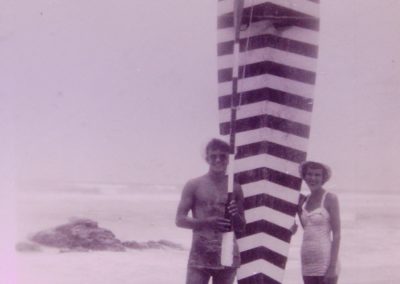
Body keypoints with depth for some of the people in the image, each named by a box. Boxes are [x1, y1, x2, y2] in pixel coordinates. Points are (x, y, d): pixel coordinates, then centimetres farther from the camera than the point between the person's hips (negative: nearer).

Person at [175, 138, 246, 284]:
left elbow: (241, 228, 12)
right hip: (199, 256, -2)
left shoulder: (235, 188, 7)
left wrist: (235, 216, -12)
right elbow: (180, 220, -4)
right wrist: (208, 222, -20)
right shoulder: (194, 185, 1)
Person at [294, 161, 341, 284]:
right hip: (307, 262, 6)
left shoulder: (330, 198, -6)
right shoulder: (303, 201, 12)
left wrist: (332, 266, -14)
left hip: (325, 261, -6)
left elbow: (337, 234, -9)